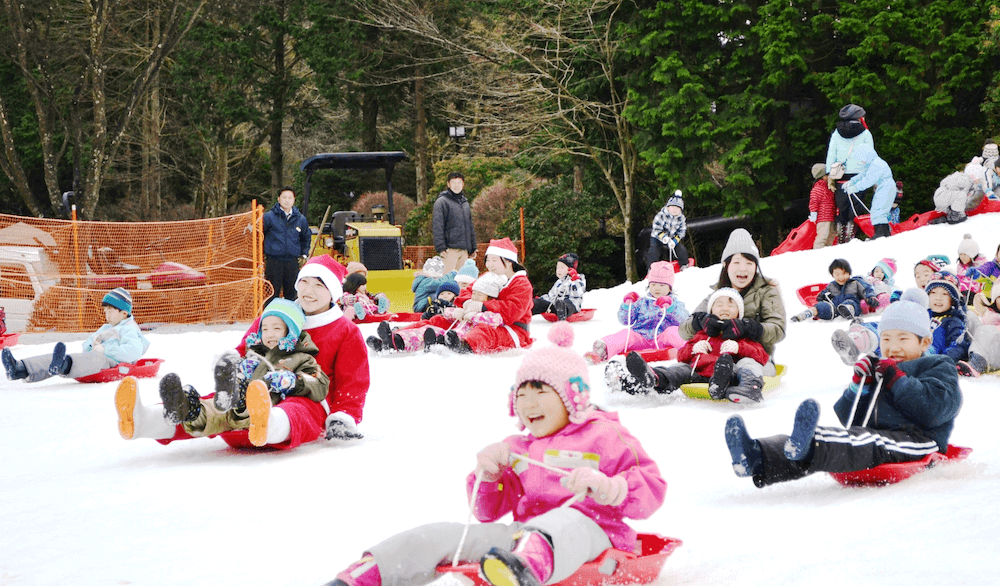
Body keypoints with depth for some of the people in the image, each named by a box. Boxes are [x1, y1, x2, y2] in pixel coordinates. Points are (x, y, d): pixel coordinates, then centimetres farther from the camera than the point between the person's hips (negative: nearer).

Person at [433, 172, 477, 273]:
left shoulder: (465, 203, 20)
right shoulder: (442, 202, -1)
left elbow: (471, 228, 24)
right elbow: (437, 227, -8)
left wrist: (473, 248, 18)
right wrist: (441, 248, -16)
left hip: (464, 250, 7)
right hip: (450, 249, -7)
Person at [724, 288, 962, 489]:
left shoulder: (939, 367, 16)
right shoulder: (876, 370, 33)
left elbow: (933, 410, -8)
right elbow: (848, 419, 22)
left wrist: (897, 380, -5)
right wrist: (858, 387, 6)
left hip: (916, 441, -6)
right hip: (872, 437, 6)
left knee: (869, 445, -39)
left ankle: (807, 448, -72)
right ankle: (758, 459, -53)